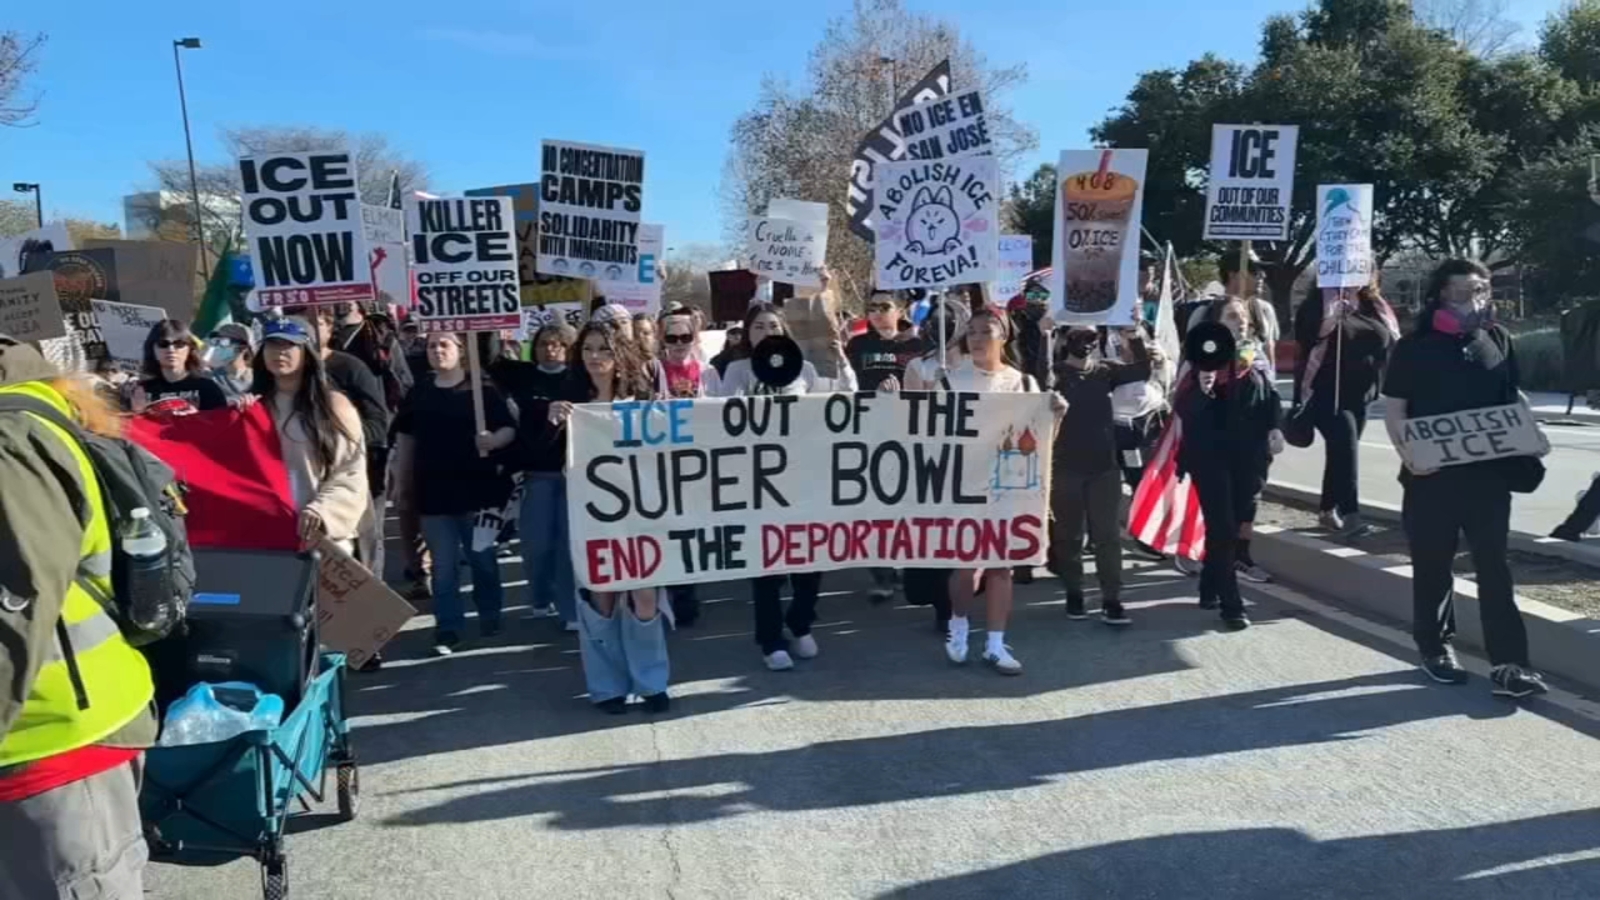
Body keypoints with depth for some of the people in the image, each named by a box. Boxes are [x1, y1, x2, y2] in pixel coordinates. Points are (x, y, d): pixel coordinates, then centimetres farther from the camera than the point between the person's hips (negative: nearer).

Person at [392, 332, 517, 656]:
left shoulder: (483, 390, -4)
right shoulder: (418, 393, 8)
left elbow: (510, 429, -8)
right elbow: (407, 438, 14)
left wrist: (493, 440, -28)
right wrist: (404, 481, 14)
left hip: (478, 488, -2)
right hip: (434, 491, 3)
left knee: (483, 559, 10)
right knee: (443, 566, 5)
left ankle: (490, 618, 27)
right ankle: (448, 630, 11)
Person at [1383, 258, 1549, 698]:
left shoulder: (1499, 339, 9)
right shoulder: (1415, 345, -2)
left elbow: (1513, 398, 17)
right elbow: (1394, 407, -4)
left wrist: (1532, 435, -1)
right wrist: (1407, 453, -19)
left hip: (1489, 473, 2)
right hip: (1432, 474, -2)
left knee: (1494, 566, 1)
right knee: (1433, 566, 9)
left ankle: (1508, 664, 3)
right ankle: (1435, 649, 26)